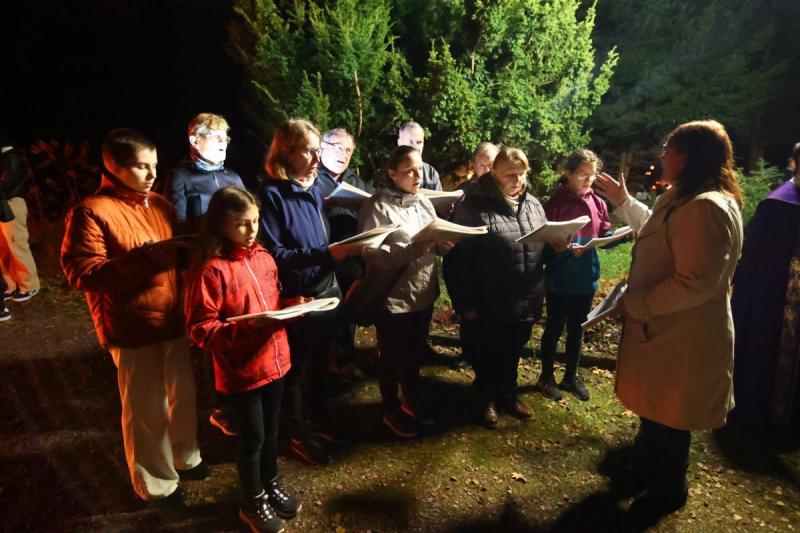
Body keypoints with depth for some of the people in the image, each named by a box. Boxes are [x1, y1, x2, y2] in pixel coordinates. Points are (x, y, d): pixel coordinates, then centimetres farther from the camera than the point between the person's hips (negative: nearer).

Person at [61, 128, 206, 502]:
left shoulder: (159, 203, 9)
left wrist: (185, 250, 0)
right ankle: (155, 483, 29)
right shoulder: (91, 212, -14)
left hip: (172, 319, 7)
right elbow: (81, 273, -18)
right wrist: (147, 256, -24)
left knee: (183, 394, 18)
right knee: (146, 408, 8)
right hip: (133, 329, -6)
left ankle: (185, 457, 42)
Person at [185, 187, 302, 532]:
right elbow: (200, 329, -18)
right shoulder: (210, 269, -18)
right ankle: (254, 503, 34)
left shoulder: (263, 257, 2)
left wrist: (292, 306, -5)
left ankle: (271, 485, 45)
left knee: (271, 429, 21)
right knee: (252, 436, 11)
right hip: (241, 370, -6)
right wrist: (244, 326, -29)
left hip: (274, 361, 6)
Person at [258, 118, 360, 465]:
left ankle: (318, 421, 43)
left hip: (326, 290, 7)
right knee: (295, 369, 12)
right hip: (295, 298, -6)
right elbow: (273, 255, -21)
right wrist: (326, 254, -26)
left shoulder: (314, 188, 5)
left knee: (318, 363, 22)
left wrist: (344, 249, -1)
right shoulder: (271, 194, -16)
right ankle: (298, 435, 32)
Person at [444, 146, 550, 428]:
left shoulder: (533, 205, 8)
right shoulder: (474, 205, -12)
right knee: (488, 354, 14)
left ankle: (508, 394, 43)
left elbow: (544, 245, 20)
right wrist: (464, 302, -15)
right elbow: (458, 258, -14)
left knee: (512, 352, 21)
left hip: (525, 300, 5)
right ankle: (488, 399, 35)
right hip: (489, 302, -5)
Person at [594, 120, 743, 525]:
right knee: (656, 407, 28)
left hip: (683, 339, -11)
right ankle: (651, 463, 52)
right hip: (666, 331, 11)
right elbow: (656, 232, 28)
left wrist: (634, 304, -22)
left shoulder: (706, 208, -27)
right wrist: (623, 201, 24)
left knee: (667, 416, 9)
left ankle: (666, 490, 32)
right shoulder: (686, 199, 9)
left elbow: (695, 283, -32)